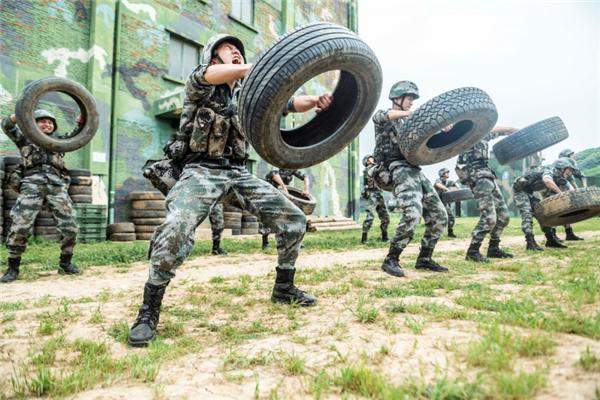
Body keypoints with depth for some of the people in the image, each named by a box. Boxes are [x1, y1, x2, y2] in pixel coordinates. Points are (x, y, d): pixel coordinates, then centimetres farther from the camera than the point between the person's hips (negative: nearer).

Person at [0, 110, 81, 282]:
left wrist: (81, 123, -3)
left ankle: (65, 264, 6)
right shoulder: (25, 138, 23)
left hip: (57, 185, 2)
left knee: (69, 227, -8)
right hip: (32, 183, -2)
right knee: (20, 226, -13)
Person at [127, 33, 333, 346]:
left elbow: (287, 103, 3)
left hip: (239, 172, 5)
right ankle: (148, 312, -12)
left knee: (294, 220, -1)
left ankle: (284, 288, 19)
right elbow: (213, 74, -22)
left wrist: (315, 101, -19)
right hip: (202, 171, -5)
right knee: (175, 228, -31)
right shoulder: (200, 82, 3)